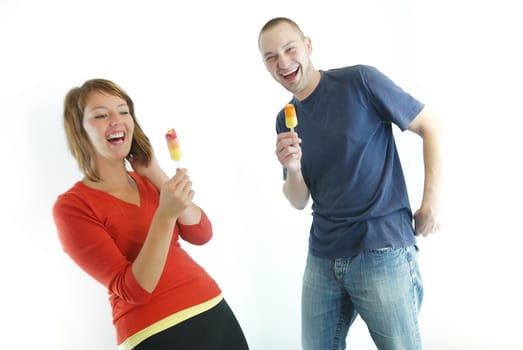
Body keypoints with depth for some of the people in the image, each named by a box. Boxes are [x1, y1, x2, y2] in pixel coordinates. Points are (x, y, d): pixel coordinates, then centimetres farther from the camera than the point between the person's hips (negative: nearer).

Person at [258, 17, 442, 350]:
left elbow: (431, 125, -3)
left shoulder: (360, 80, -8)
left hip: (382, 250, -5)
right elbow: (299, 201, 8)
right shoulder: (285, 120, 7)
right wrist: (292, 170, -13)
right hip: (323, 257, 5)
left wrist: (432, 202, -7)